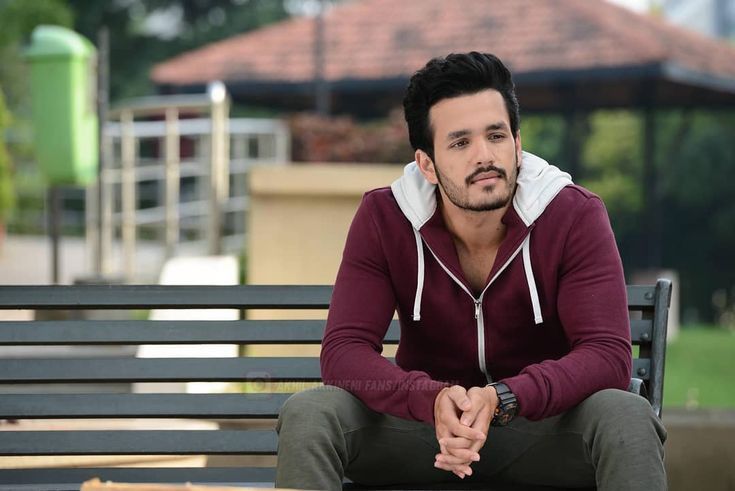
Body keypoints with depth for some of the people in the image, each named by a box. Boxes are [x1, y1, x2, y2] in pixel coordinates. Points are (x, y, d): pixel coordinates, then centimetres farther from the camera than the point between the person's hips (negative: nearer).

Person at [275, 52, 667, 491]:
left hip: (546, 425, -1)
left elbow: (608, 356, -22)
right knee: (308, 413, -25)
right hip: (425, 419, 1)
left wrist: (501, 400, -40)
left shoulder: (575, 216, -14)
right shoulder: (383, 219, -10)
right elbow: (343, 351, -17)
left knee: (628, 416, -33)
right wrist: (436, 401, -38)